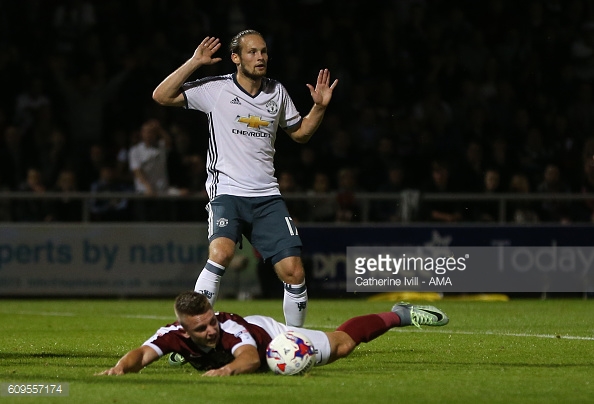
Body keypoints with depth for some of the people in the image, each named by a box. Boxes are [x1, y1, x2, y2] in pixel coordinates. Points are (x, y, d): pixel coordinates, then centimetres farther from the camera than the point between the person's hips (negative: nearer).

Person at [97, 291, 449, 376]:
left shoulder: (228, 328, -47)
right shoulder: (174, 335, -38)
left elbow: (251, 359, -64)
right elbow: (143, 354, -50)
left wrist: (229, 369, -85)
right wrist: (122, 367, -72)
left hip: (269, 335, -4)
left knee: (341, 344, 13)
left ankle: (400, 314, 35)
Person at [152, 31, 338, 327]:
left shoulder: (277, 92, 11)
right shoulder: (216, 89, -1)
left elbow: (299, 133, 25)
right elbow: (161, 96, -6)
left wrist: (319, 107, 8)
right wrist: (194, 62, -10)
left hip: (267, 196, 4)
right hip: (227, 192, -4)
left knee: (293, 271, -5)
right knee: (221, 252, -31)